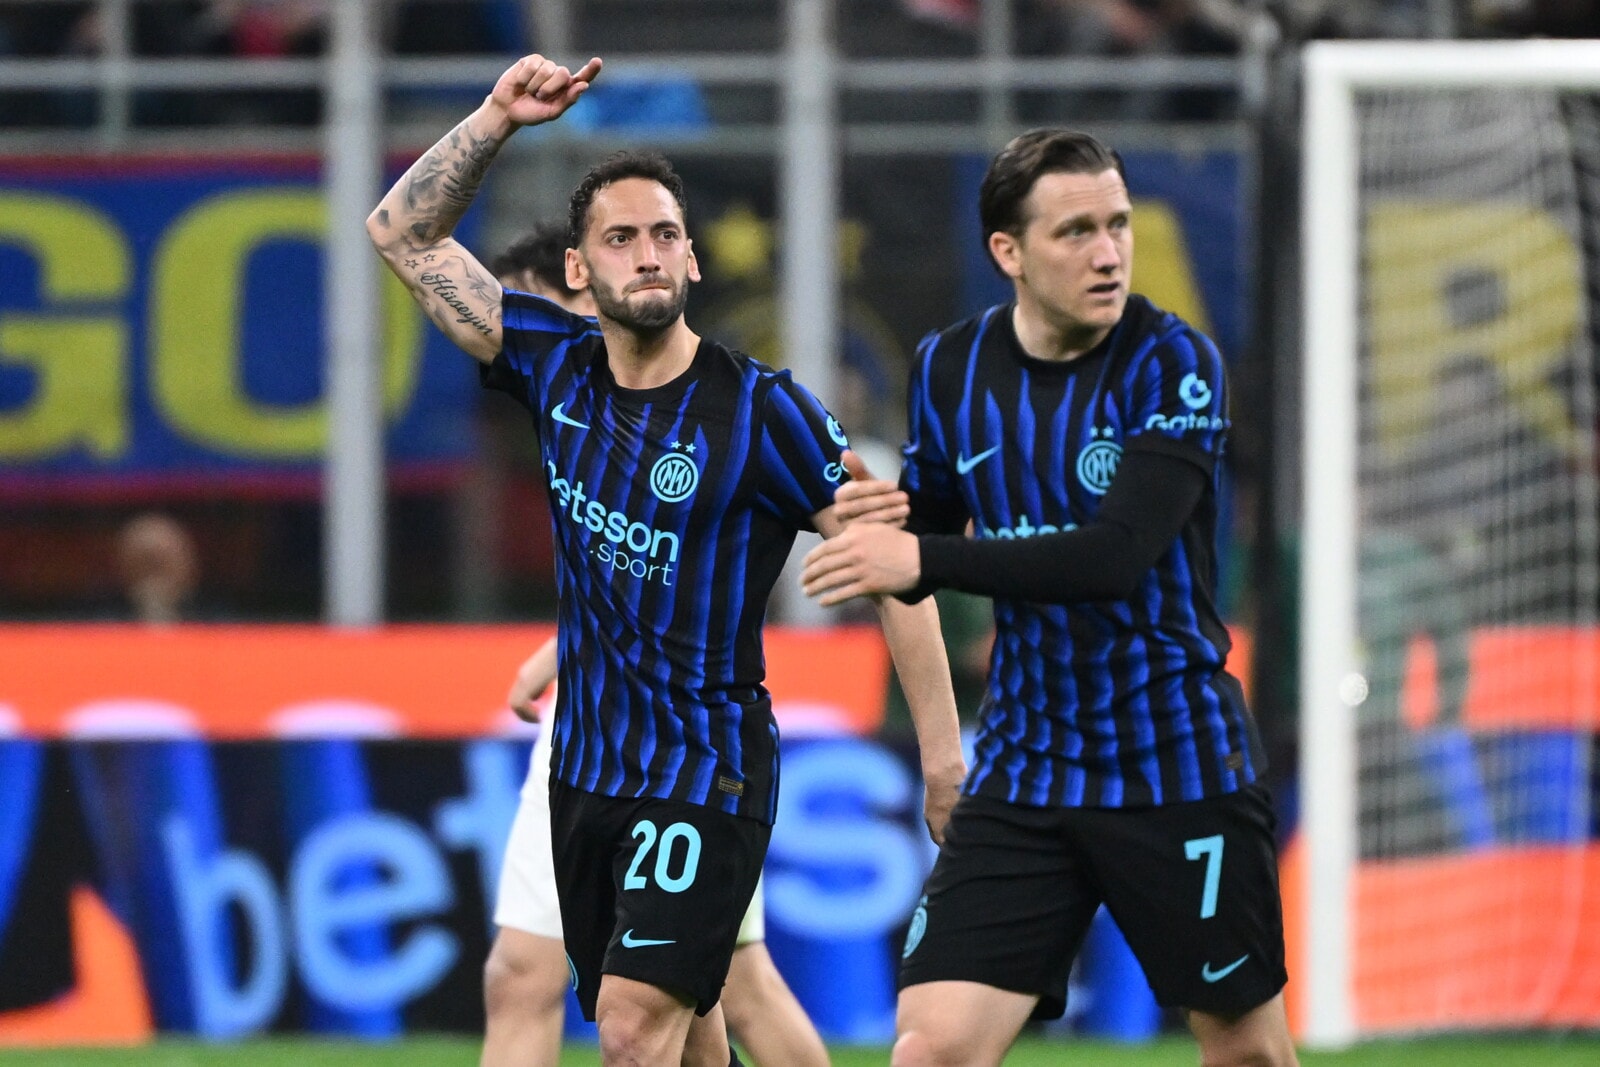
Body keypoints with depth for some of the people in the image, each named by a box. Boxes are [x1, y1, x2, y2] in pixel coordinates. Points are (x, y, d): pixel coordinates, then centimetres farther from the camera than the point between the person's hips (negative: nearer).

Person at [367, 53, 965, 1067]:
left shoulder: (763, 410, -13)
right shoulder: (559, 367, 2)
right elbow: (404, 232, 9)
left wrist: (942, 747, -12)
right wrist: (499, 118, -5)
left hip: (708, 771, -6)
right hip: (587, 760, 6)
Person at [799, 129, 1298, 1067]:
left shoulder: (1174, 363, -13)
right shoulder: (951, 368, 1)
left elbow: (1120, 554, -25)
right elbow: (929, 533, 15)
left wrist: (924, 559, -27)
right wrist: (877, 525, -10)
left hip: (1178, 764, -3)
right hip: (1026, 769, 3)